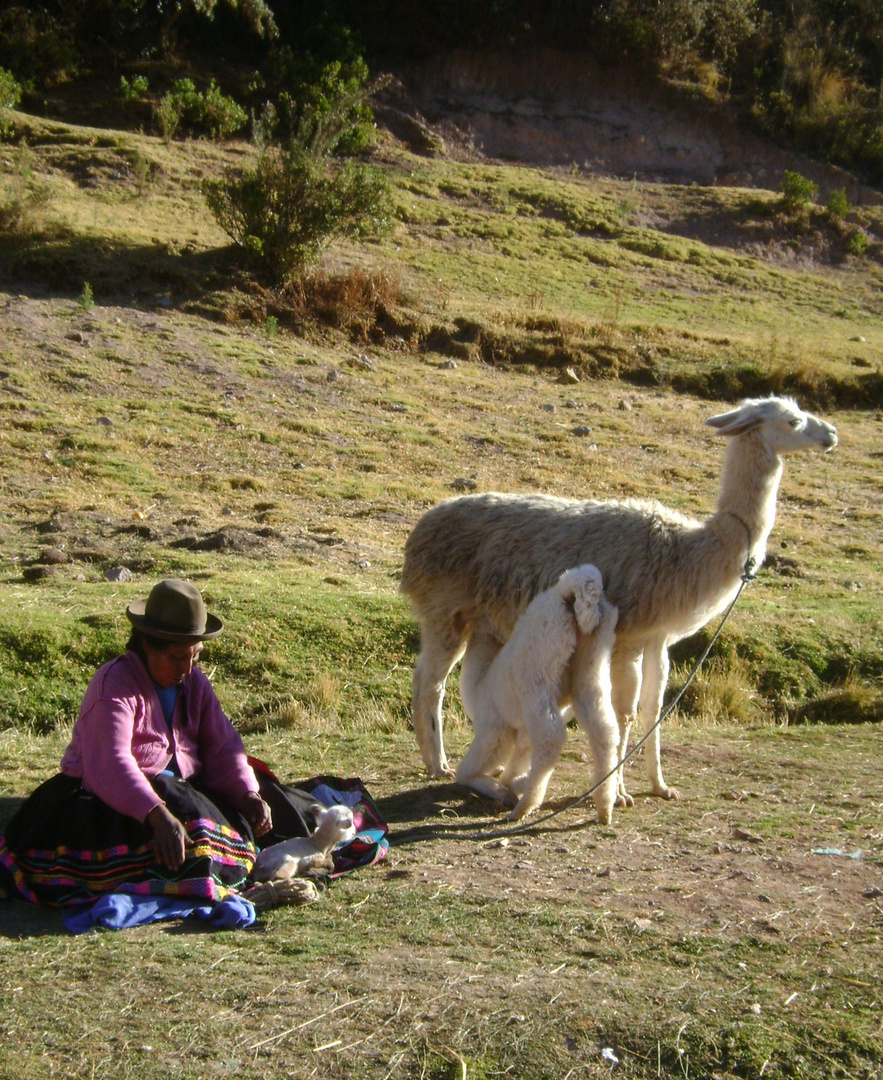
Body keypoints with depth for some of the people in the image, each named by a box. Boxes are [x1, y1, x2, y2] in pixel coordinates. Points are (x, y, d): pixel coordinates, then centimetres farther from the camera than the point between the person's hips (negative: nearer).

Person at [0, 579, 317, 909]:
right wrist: (159, 816, -48)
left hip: (182, 789, 8)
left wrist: (250, 795, -18)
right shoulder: (114, 686, -19)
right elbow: (110, 765, -33)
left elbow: (222, 746, 1)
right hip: (113, 800, -8)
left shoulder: (194, 682, 6)